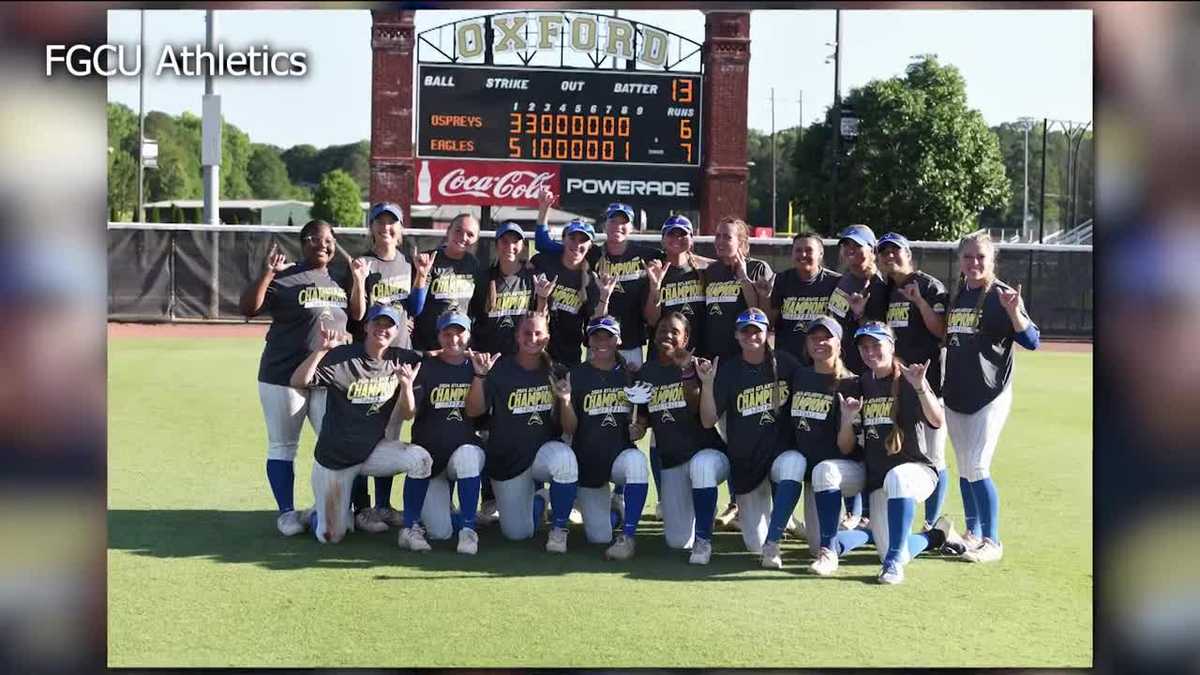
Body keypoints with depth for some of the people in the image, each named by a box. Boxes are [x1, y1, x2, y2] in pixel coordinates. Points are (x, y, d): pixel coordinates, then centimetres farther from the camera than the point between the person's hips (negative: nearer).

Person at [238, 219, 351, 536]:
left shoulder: (341, 281, 12)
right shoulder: (284, 278, -6)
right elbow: (247, 308, -15)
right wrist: (267, 273, -28)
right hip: (284, 375, -5)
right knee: (282, 447, 5)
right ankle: (286, 511, 15)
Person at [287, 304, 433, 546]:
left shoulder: (402, 360, -1)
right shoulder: (341, 356, -11)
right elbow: (297, 382, -20)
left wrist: (407, 385, -18)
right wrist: (321, 349, -34)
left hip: (374, 451, 2)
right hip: (335, 456, -2)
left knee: (420, 458, -27)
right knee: (330, 537, 2)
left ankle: (411, 529, -13)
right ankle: (317, 515, 38)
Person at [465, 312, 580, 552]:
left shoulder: (555, 373, 0)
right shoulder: (499, 368, -5)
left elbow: (567, 426, -1)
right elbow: (474, 411, -12)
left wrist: (565, 399, -21)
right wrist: (480, 376, -26)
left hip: (545, 450, 0)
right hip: (506, 459, 0)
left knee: (565, 458, -38)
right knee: (518, 533, 3)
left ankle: (559, 528, -18)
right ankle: (535, 499, 39)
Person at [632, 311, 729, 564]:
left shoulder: (697, 366, -6)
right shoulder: (646, 372, 8)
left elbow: (697, 410, -18)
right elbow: (644, 417, 15)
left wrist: (687, 371, -24)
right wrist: (637, 426, -6)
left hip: (708, 451, -4)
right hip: (671, 461, 4)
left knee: (701, 464, -44)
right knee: (677, 542, 0)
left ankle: (703, 539, -26)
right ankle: (699, 510, 36)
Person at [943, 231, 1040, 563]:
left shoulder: (1002, 295, -8)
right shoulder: (956, 296, 11)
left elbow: (1032, 341, -16)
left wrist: (1013, 311, -33)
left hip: (990, 396, -6)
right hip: (955, 395, 7)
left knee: (977, 467, -10)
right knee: (964, 469, 13)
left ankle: (992, 542, -1)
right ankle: (973, 533, 24)